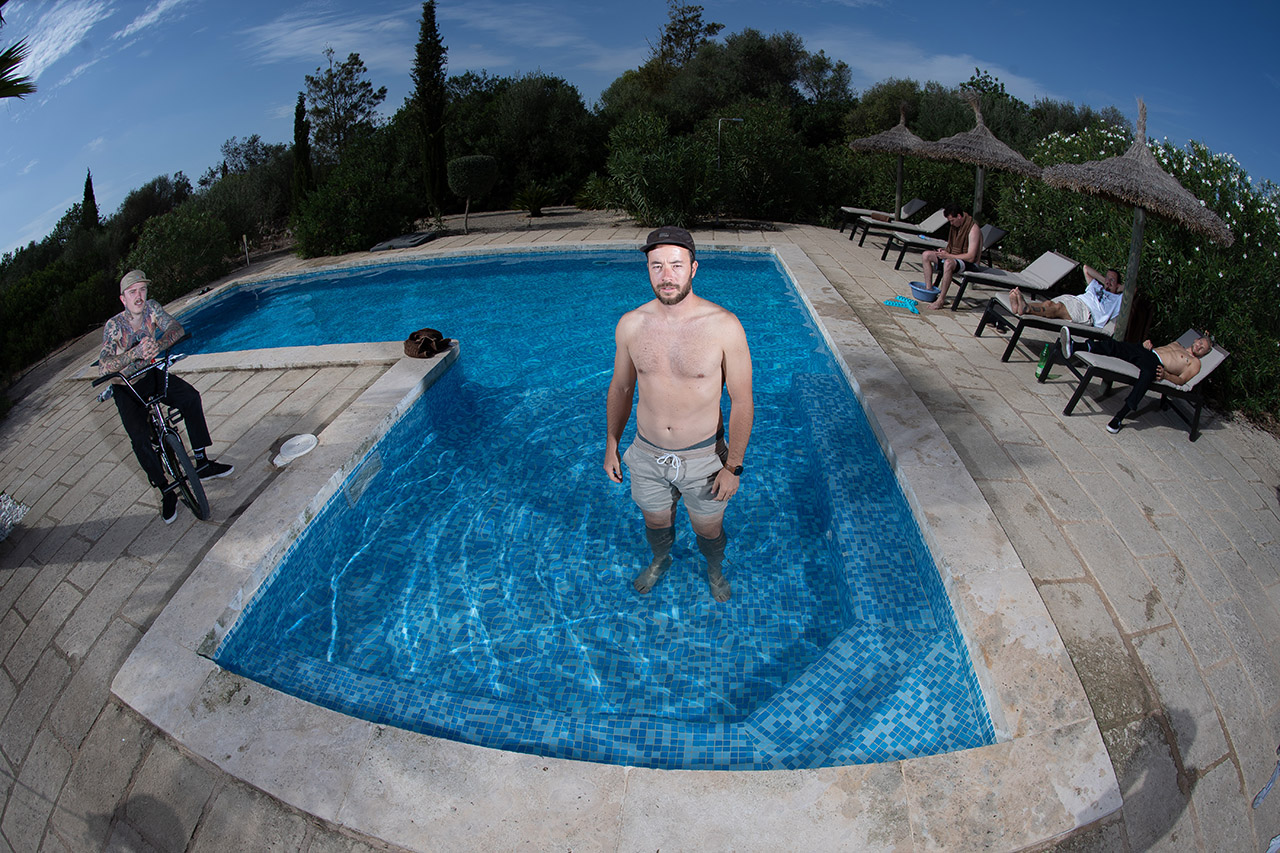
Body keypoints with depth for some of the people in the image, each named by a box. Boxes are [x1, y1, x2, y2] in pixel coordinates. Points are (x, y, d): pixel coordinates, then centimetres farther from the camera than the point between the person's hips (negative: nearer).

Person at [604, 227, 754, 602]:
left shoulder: (724, 326, -20)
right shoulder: (630, 325, -10)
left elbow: (742, 401, -13)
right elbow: (620, 388, 5)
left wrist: (733, 466, -11)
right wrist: (611, 446, 9)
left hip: (703, 456, -2)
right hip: (647, 454, 3)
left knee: (708, 530, 20)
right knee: (656, 521, 26)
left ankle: (715, 570, 55)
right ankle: (660, 561, 60)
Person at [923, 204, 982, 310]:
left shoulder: (973, 229, -20)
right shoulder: (955, 225, 5)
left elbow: (971, 257, -26)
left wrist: (948, 255, -25)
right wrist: (944, 250, -2)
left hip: (969, 263, -9)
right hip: (953, 257, 9)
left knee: (948, 263, -39)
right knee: (927, 255, 0)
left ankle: (941, 300, -35)